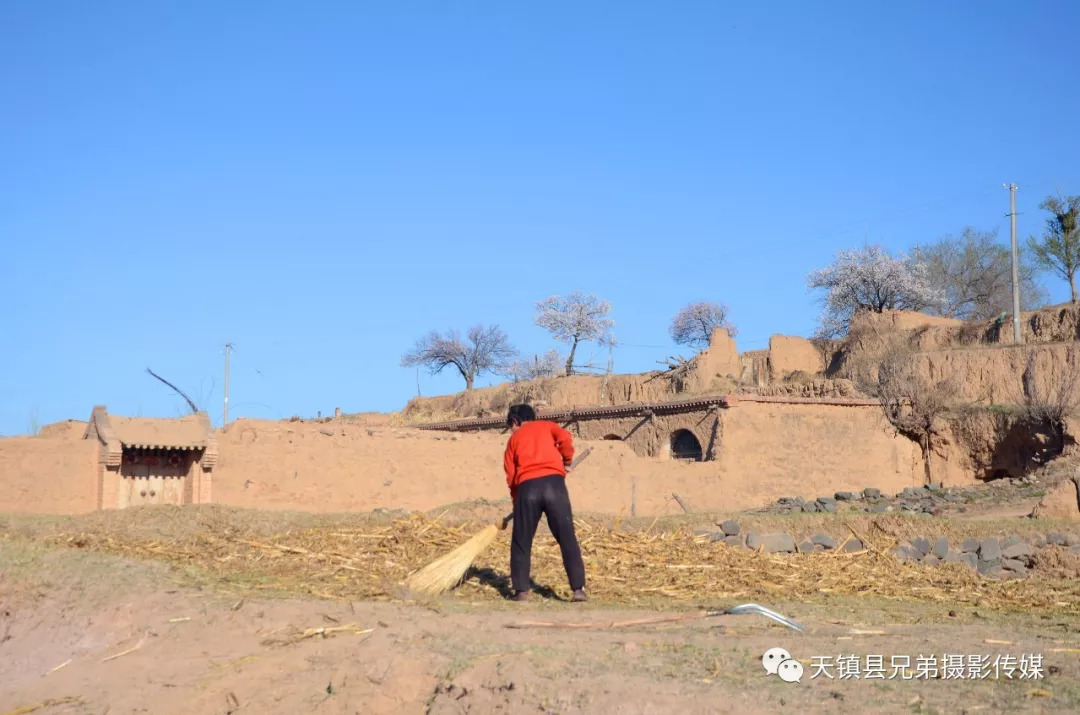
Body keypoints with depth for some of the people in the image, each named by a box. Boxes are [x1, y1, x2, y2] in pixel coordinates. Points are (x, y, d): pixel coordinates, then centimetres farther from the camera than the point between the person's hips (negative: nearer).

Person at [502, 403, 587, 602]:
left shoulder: (514, 439, 24)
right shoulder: (546, 426, 23)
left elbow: (511, 476, 17)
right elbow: (565, 438, 2)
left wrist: (517, 500, 26)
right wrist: (566, 462, 17)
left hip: (527, 487, 0)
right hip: (553, 483, 0)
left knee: (521, 542, 13)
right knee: (567, 539, 2)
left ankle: (521, 590, 11)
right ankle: (578, 589, -4)